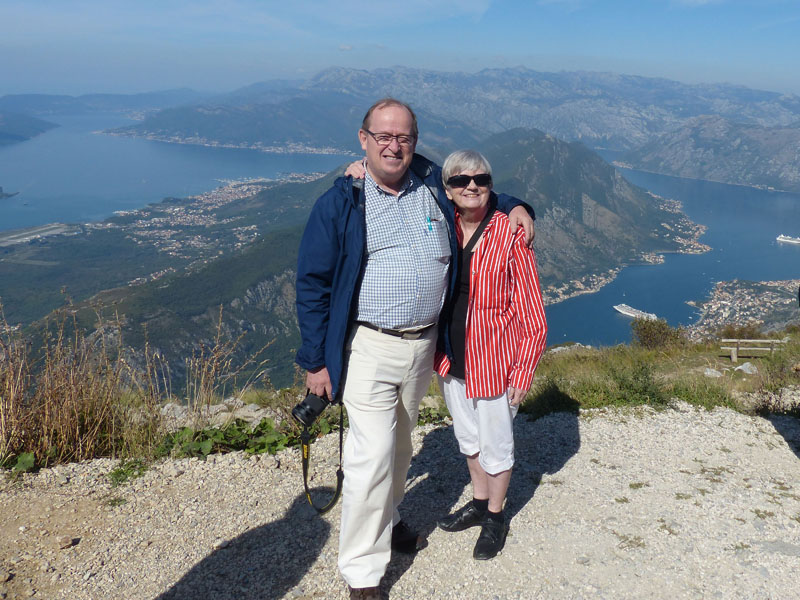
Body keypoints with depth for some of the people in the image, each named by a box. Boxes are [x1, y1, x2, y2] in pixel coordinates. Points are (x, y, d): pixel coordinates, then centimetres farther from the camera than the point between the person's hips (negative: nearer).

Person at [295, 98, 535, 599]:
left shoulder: (434, 185, 4)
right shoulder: (339, 204, -6)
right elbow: (313, 286, -5)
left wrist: (513, 206, 4)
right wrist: (315, 361, -7)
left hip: (425, 345, 5)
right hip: (369, 349, -4)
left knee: (400, 443, 21)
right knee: (373, 455, -7)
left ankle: (387, 518, 45)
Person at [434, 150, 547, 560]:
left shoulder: (510, 234, -15)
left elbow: (531, 312, -12)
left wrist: (523, 371, -14)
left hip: (493, 361, -4)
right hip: (451, 357, 5)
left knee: (495, 444, 12)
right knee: (468, 438, 22)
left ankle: (495, 518, 35)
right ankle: (479, 502, 45)